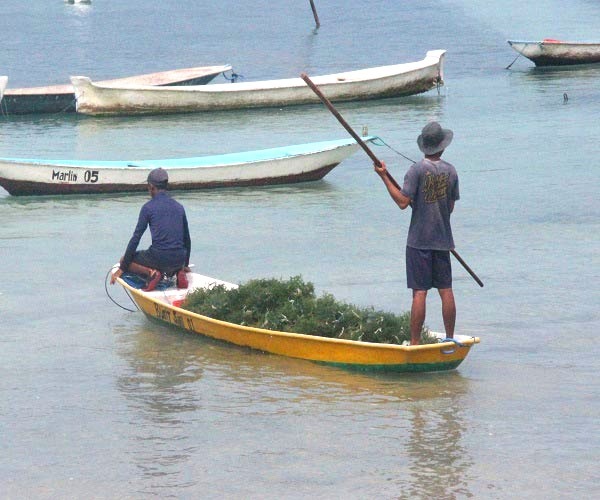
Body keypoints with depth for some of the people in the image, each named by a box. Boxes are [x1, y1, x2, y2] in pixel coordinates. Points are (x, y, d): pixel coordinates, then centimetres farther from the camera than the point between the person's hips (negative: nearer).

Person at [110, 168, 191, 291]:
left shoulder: (148, 207, -2)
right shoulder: (179, 207, 13)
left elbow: (136, 238, -3)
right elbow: (187, 239, 21)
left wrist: (122, 269, 1)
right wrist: (185, 265, 35)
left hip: (159, 257, -5)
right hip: (178, 260, 5)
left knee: (124, 260, 17)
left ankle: (150, 272, -9)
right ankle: (178, 272, 6)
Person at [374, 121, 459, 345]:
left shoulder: (417, 170, -11)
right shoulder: (451, 171, 3)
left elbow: (403, 202, -14)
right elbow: (451, 207, 11)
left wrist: (384, 177, -8)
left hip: (419, 240, -4)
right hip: (443, 239, 4)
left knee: (419, 292, -4)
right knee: (446, 290, 9)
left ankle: (415, 342, -3)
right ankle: (450, 340, 14)